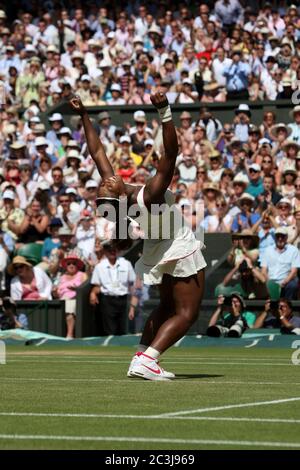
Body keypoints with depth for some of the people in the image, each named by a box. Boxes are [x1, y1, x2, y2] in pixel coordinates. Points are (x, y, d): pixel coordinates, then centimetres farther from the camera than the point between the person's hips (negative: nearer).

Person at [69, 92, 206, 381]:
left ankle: (141, 359, 14)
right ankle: (146, 360, -16)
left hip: (159, 251, 8)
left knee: (166, 307, 23)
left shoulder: (114, 193, -18)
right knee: (186, 313, -2)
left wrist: (83, 116, -7)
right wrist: (165, 112, -50)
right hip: (181, 251, -8)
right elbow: (171, 153, -43)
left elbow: (97, 153, -9)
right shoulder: (147, 196, -35)